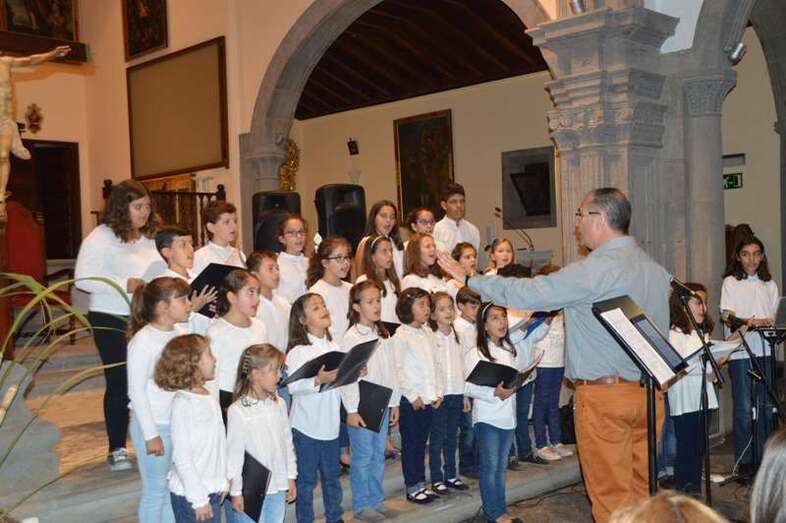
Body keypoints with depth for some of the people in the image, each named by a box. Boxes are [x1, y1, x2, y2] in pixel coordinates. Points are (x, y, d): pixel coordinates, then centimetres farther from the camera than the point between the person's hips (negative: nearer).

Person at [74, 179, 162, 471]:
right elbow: (83, 278, -14)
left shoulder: (149, 237, 10)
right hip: (112, 321, -5)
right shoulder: (101, 237, -8)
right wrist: (125, 284, -22)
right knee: (119, 384, 3)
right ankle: (116, 449, 16)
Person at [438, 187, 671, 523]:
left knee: (612, 495, 3)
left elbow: (529, 293, -15)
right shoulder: (656, 269, 9)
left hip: (604, 395, -8)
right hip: (650, 392, 8)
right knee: (641, 487, 15)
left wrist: (469, 279, -5)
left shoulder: (596, 269, -16)